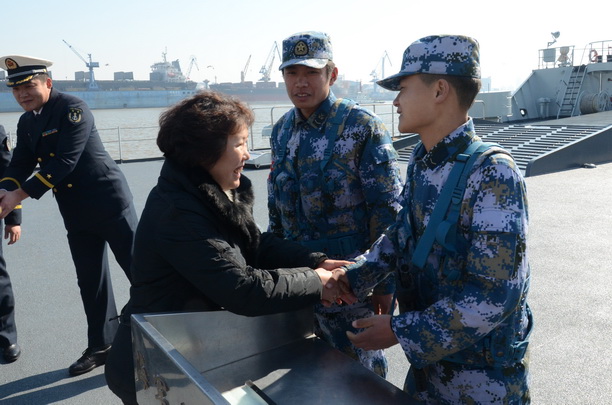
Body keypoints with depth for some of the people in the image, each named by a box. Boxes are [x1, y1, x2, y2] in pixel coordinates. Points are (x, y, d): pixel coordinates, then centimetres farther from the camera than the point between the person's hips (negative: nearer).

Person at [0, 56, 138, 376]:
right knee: (90, 282, 13)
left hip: (110, 204, -7)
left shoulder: (73, 109, -12)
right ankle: (100, 346, 26)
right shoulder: (26, 123, 12)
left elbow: (64, 161, -20)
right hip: (77, 214, 7)